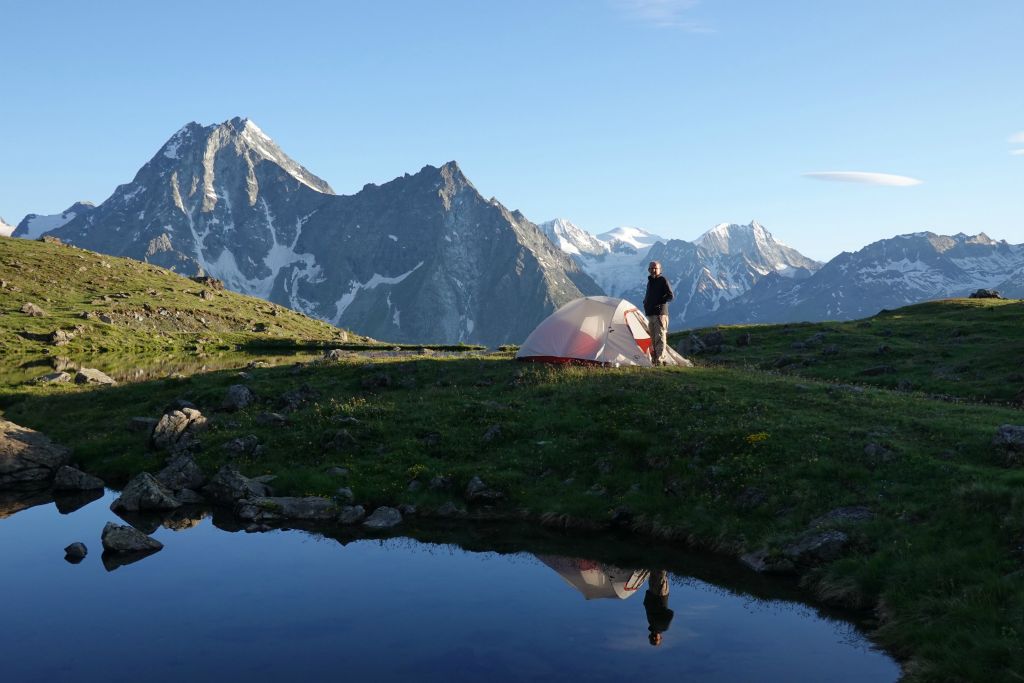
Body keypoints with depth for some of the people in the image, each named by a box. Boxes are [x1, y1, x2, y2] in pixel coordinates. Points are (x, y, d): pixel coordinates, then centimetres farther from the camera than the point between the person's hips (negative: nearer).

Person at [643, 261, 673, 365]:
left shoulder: (663, 280, -5)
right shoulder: (650, 281, 19)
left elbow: (670, 296, -12)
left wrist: (658, 302, -14)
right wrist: (645, 303, 12)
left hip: (660, 313, -8)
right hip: (650, 314, 8)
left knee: (660, 337, -11)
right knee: (653, 338, 10)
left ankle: (659, 359, -14)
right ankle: (654, 359, 15)